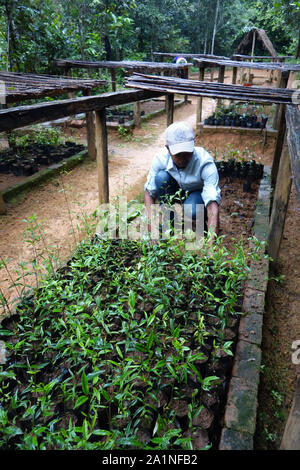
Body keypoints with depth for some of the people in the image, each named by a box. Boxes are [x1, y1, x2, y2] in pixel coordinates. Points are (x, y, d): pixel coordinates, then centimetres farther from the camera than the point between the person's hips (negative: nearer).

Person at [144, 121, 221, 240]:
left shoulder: (205, 163, -33)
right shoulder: (161, 159, -25)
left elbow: (213, 204, -41)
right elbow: (149, 192, -17)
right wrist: (151, 227, -30)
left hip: (199, 194, -3)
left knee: (191, 210, -38)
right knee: (161, 177, -29)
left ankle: (203, 218, 1)